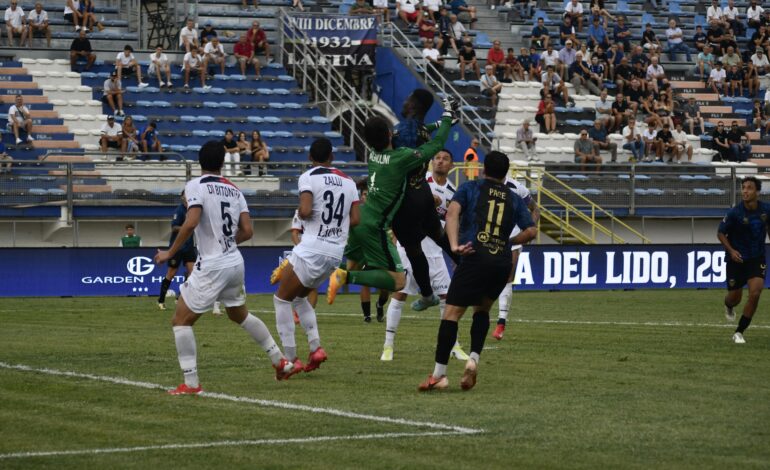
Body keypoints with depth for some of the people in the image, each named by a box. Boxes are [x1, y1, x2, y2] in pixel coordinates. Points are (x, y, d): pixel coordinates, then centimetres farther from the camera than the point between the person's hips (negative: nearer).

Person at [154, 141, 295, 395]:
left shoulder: (196, 186, -9)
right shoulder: (234, 190, 9)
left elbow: (191, 222, -23)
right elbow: (247, 231, 6)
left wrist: (170, 253, -14)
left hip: (212, 266, -7)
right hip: (235, 262, 7)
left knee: (181, 321, 3)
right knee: (240, 315, 29)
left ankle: (191, 383, -4)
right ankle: (280, 362, 32)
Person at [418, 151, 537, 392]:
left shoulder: (470, 188, 12)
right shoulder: (514, 199, 18)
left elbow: (452, 212, -6)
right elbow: (531, 231, 11)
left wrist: (455, 244, -15)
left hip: (475, 257, -4)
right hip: (503, 262, 4)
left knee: (452, 312, -5)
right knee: (482, 309, 24)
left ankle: (439, 374, -12)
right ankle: (474, 358, 4)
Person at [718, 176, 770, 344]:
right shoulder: (735, 213, -18)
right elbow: (721, 233, -6)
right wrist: (731, 250, -19)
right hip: (737, 259, -2)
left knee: (755, 293, -16)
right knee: (735, 297, 8)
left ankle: (739, 332, -3)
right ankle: (729, 306, 50)